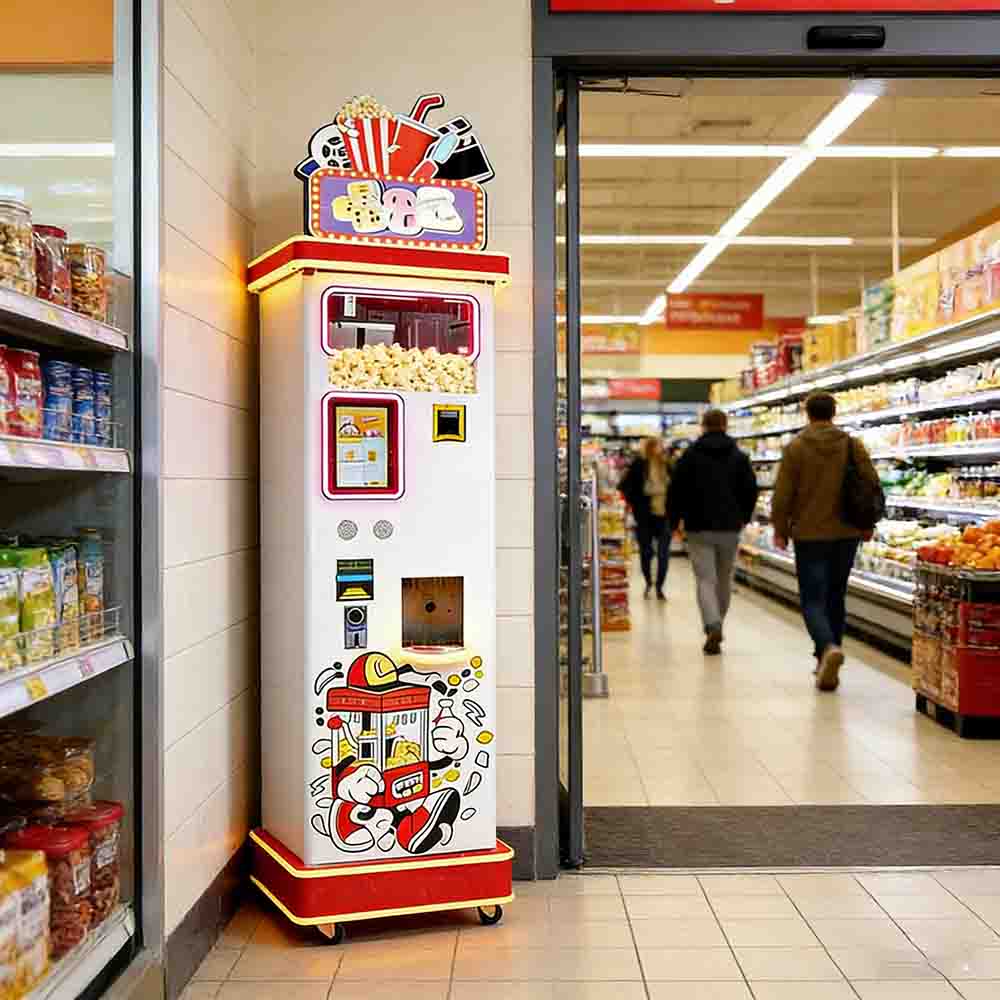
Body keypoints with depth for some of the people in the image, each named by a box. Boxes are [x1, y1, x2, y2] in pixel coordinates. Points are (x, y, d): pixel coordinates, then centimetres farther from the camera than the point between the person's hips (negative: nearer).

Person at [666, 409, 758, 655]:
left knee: (705, 580, -3)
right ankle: (716, 627, 26)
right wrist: (743, 517, 22)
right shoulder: (739, 457, 5)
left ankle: (713, 627, -23)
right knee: (724, 580, 15)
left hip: (699, 528, -2)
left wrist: (674, 519, 10)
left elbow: (676, 490, -3)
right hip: (730, 528, 2)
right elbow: (751, 490, 6)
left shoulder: (690, 455, -2)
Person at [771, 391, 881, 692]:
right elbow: (872, 484, 2)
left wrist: (780, 529, 6)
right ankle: (826, 664, 22)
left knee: (813, 600, 1)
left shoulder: (795, 448, -7)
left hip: (809, 535, -3)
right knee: (836, 597, 16)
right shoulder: (853, 446, 1)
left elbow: (782, 494, -7)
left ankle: (828, 648, -26)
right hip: (847, 534, 3)